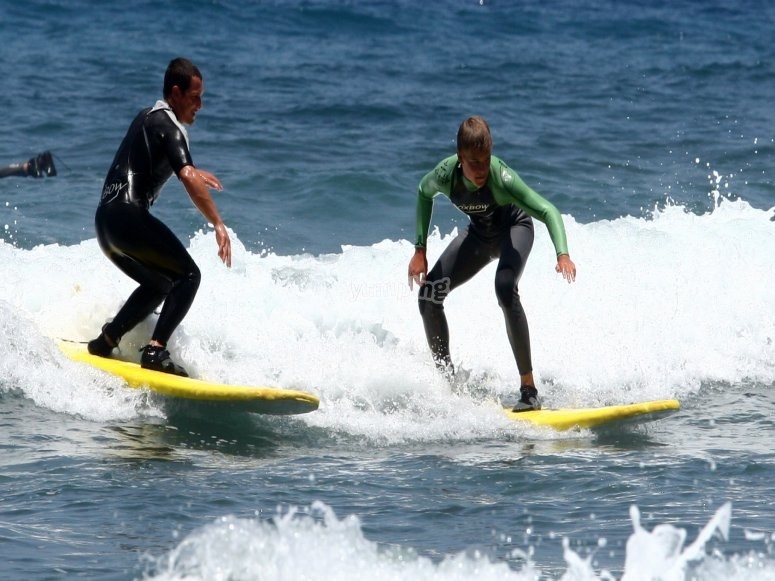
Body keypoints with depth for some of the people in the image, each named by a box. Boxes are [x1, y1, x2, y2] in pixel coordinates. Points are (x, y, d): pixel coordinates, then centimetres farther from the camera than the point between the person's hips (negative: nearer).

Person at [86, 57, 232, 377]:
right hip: (128, 216, -10)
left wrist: (193, 171, 50)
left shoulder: (146, 117, 21)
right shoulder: (168, 127, -8)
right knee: (188, 275, -7)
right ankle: (156, 350, -21)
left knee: (159, 285, 23)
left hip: (105, 220, 10)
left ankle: (105, 341, 17)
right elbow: (188, 178, -24)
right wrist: (218, 225, -28)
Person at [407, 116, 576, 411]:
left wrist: (562, 254, -60)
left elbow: (547, 211, -43)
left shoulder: (501, 178, -39)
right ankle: (446, 378, 12)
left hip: (514, 227, -5)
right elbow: (424, 194, -2)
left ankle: (529, 389, -30)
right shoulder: (445, 174, -27)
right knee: (429, 293, -6)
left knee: (505, 288, -32)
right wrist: (420, 250, -5)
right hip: (479, 234, 5)